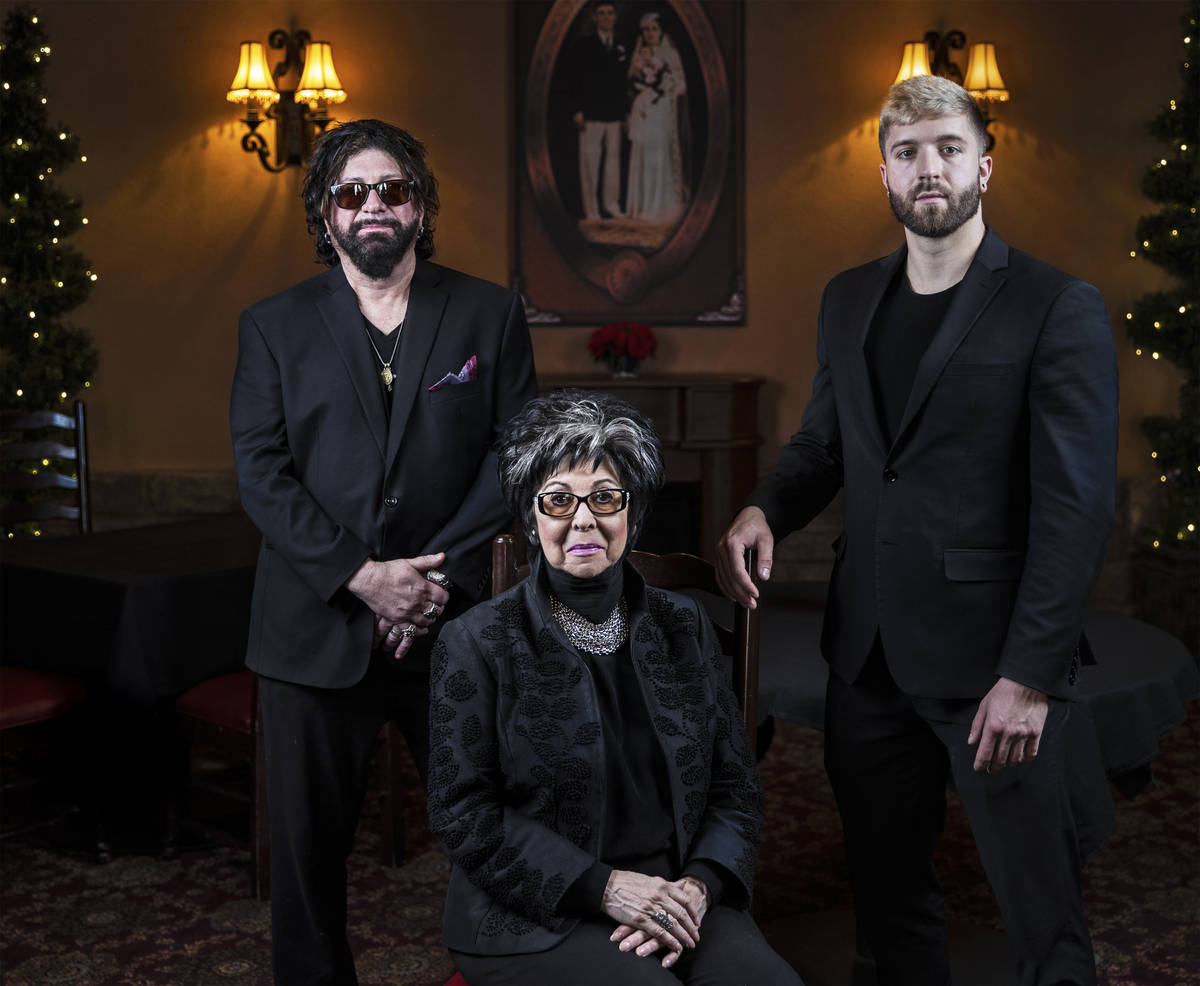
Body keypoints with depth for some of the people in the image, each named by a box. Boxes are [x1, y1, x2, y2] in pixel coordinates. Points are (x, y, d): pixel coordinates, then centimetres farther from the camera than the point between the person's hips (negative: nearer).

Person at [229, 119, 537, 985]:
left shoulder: (490, 314, 7)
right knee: (310, 838, 9)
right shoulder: (273, 326, 7)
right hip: (317, 629, 1)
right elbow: (261, 470, -1)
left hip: (451, 621, 0)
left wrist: (443, 573, -11)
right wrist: (359, 576, -13)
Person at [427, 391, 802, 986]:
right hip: (536, 920, -3)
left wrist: (697, 885, -9)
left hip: (677, 899, 4)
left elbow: (735, 788, 9)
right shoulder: (477, 642, -2)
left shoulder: (684, 627, 9)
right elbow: (463, 812, -6)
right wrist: (603, 887, -14)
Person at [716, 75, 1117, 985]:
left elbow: (1076, 507, -11)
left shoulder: (1058, 308, -8)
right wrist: (765, 509, -3)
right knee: (887, 892, 17)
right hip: (870, 649, 6)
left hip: (994, 660, -5)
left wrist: (1031, 675, -16)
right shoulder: (848, 300, 11)